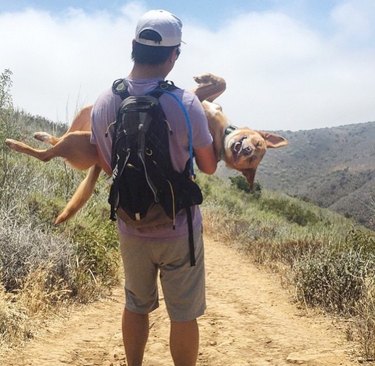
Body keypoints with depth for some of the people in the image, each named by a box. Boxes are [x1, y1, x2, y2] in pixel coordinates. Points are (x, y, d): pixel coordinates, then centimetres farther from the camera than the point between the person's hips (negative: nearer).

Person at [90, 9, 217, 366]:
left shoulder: (104, 102, -7)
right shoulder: (185, 103, -19)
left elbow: (106, 166, 4)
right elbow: (209, 166, -7)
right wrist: (212, 125, 10)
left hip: (131, 229, 4)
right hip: (178, 230, -4)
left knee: (136, 306, 21)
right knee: (183, 315, 10)